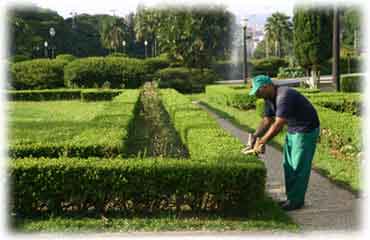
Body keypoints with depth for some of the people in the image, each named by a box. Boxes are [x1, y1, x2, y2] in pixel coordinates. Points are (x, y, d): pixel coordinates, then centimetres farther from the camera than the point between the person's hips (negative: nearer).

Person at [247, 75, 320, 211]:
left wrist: (262, 142, -28)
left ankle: (296, 201, 6)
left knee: (299, 167, -4)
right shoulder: (269, 99, 1)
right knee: (288, 166, 11)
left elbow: (278, 125, -32)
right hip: (293, 130, 9)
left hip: (307, 130, -9)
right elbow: (267, 120, 4)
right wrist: (255, 136, -10)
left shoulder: (284, 96, -29)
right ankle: (291, 198, 20)